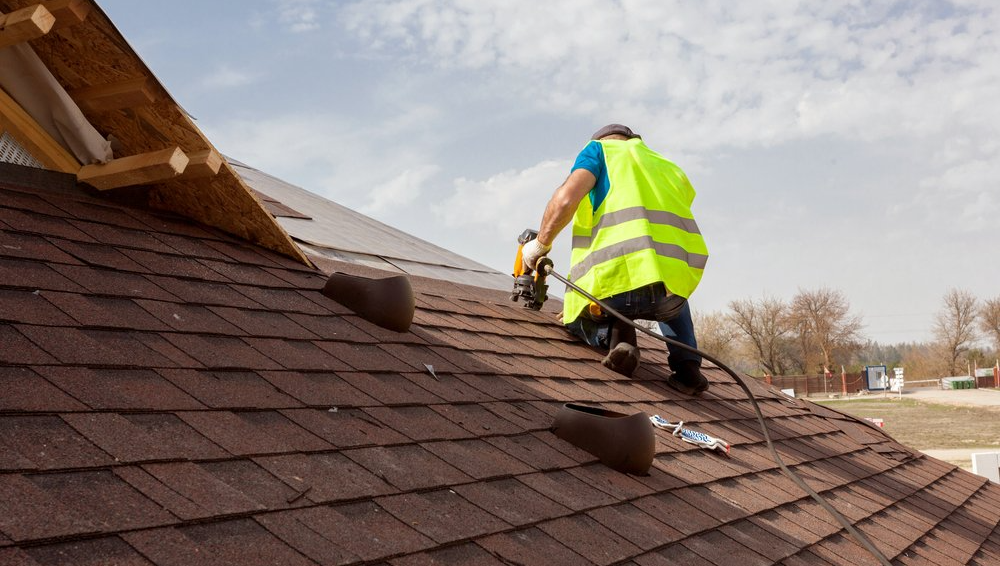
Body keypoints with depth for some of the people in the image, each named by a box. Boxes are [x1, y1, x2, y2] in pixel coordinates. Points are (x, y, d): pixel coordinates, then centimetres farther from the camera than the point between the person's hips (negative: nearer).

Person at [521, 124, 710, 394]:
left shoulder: (599, 149, 17)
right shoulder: (670, 169, 32)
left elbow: (566, 199, -2)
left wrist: (541, 243, 13)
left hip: (620, 280, -4)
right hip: (679, 281, 4)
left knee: (573, 317, 31)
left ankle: (612, 332, -2)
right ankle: (687, 365, 20)